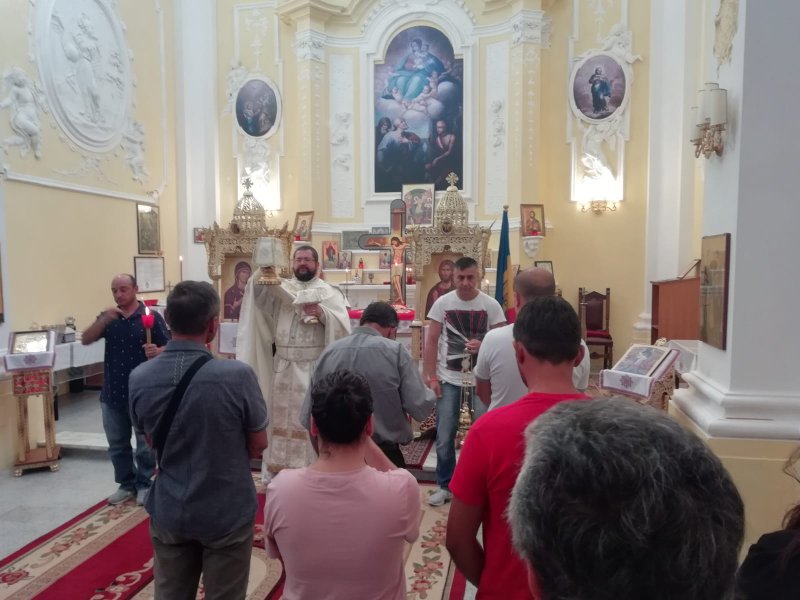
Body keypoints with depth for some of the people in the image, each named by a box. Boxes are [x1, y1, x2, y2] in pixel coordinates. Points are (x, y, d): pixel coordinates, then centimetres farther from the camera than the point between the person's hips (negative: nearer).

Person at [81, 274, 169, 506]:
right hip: (112, 393, 4)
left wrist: (157, 352, -31)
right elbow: (85, 340, -6)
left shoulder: (152, 317, -7)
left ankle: (144, 485, 24)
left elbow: (169, 348, -9)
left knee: (145, 444, 8)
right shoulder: (107, 317, 6)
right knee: (117, 444, 15)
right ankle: (126, 484, 30)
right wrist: (104, 319, -20)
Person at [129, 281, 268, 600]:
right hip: (227, 513, -3)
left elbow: (150, 441, 5)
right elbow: (259, 443, -10)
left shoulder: (139, 378, -12)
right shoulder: (237, 375, -25)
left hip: (168, 512, 4)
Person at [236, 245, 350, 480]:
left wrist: (322, 312, -25)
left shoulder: (329, 292, 3)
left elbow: (342, 324, -8)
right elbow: (258, 295, -3)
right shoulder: (281, 288, 13)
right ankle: (278, 469, 23)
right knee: (281, 415, 11)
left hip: (314, 367, -3)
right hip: (283, 365, 3)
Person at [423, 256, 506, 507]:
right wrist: (430, 377, -5)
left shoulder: (491, 305, -4)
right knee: (444, 436, 6)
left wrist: (483, 346, -21)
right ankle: (445, 486, 24)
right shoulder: (442, 303, -3)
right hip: (449, 378, 0)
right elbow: (431, 341, 0)